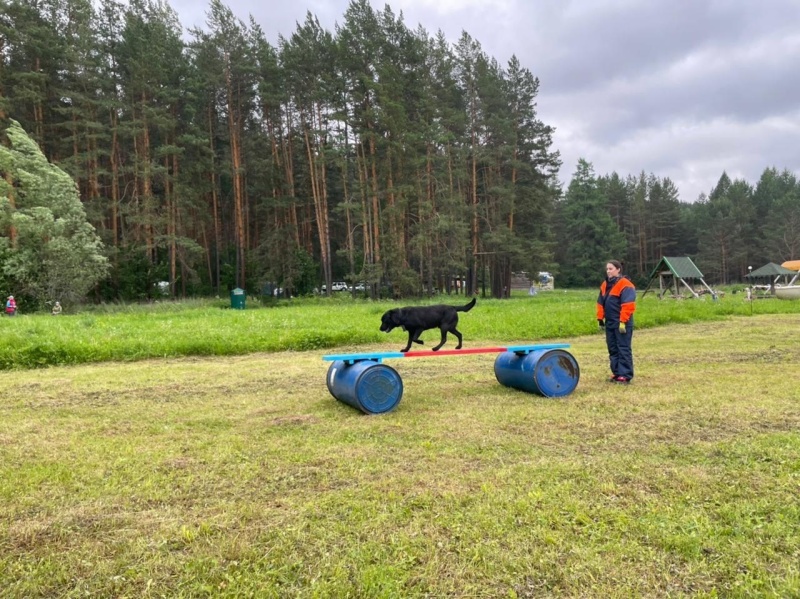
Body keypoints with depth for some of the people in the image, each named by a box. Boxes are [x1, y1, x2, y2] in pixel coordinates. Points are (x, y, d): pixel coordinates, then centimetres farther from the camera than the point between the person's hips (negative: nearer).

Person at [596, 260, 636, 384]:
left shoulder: (625, 285, -13)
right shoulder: (605, 285, 13)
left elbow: (628, 305, -19)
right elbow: (601, 303, 18)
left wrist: (623, 321, -22)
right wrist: (600, 318, 14)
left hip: (621, 324, -8)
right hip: (610, 323, 8)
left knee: (623, 349, -5)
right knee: (612, 349, 12)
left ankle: (625, 375, -2)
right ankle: (616, 373, 19)